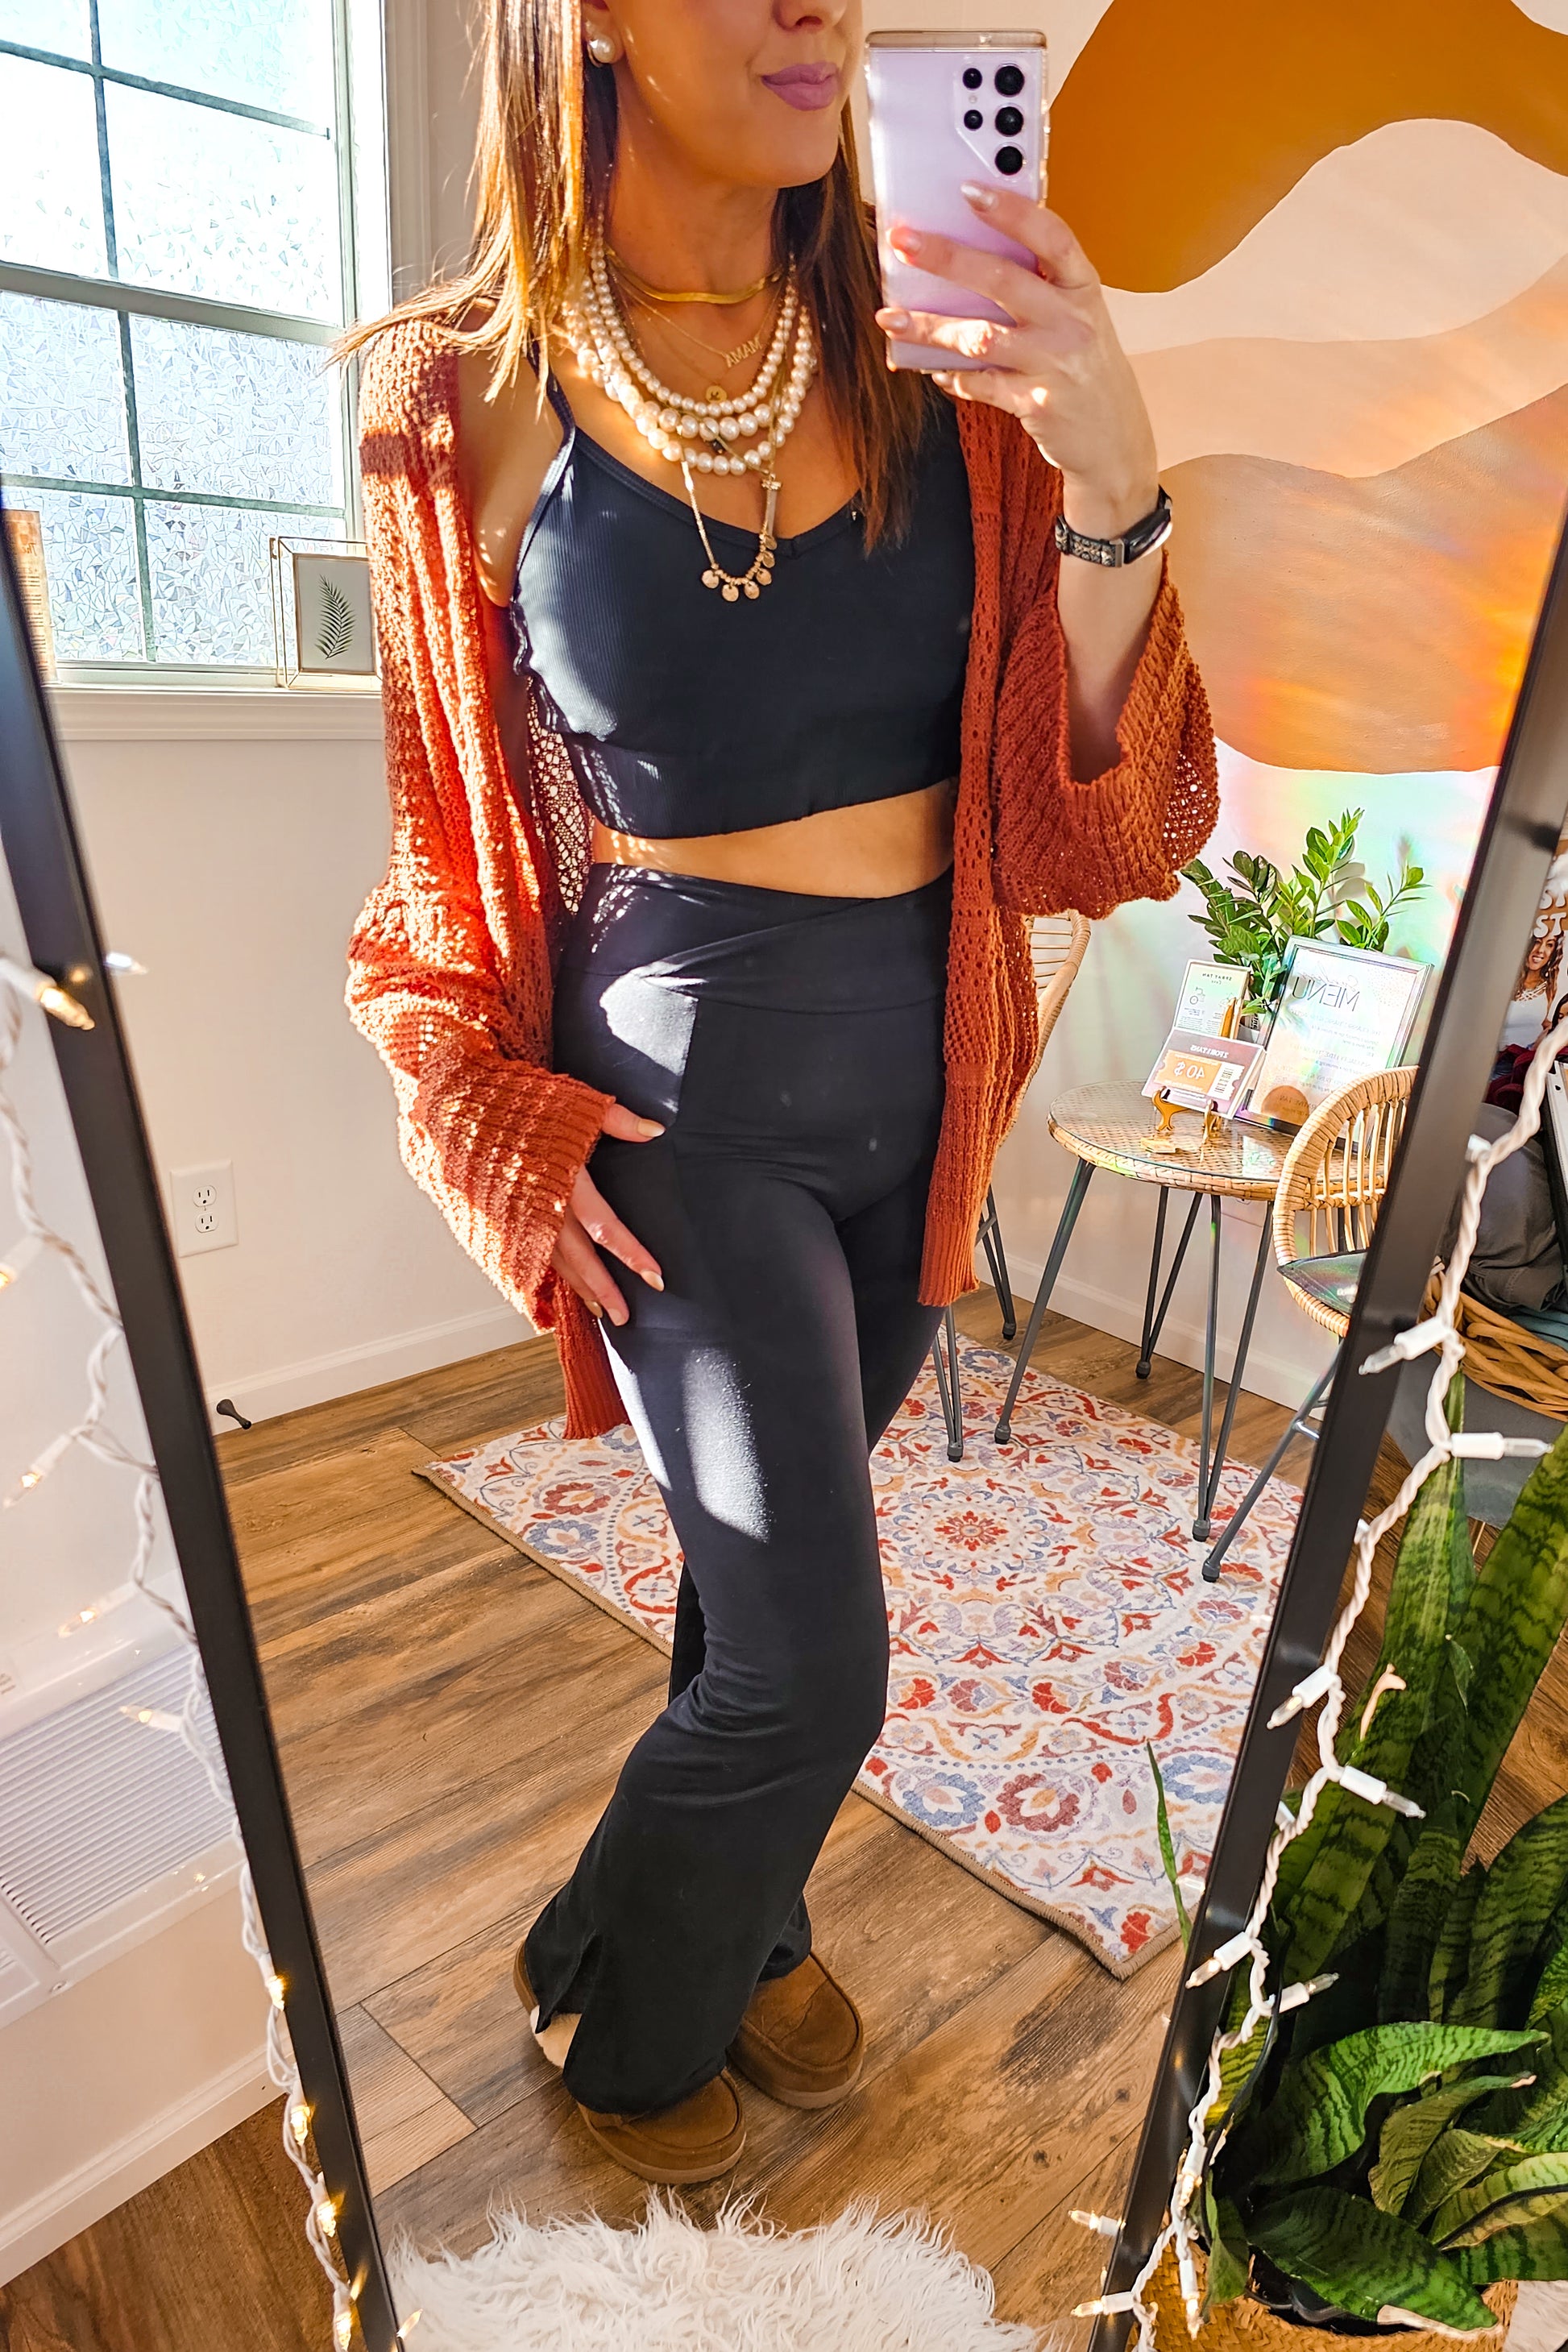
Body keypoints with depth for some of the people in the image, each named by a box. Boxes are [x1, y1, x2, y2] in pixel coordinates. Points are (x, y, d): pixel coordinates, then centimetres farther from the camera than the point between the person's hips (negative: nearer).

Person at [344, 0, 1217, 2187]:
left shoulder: (936, 361, 0)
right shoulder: (481, 399, -6)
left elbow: (1094, 810, -5)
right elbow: (455, 841, 4)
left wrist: (1110, 487, -19)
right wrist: (510, 1118, -6)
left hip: (919, 1065, 4)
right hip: (684, 1087, -4)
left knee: (773, 1561, 20)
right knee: (811, 1660, -1)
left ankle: (748, 1919, 51)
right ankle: (618, 2015, 35)